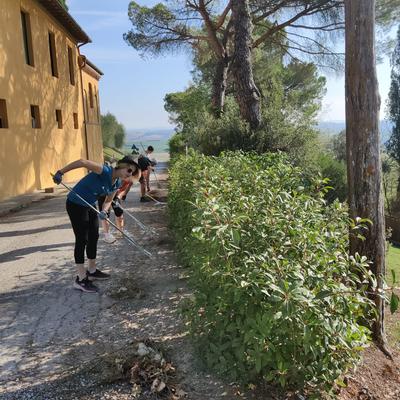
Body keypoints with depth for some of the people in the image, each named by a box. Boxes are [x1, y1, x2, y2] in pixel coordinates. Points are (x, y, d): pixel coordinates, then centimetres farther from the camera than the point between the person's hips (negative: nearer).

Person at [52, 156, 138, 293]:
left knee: (94, 237, 13)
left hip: (90, 205, 9)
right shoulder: (105, 171, -26)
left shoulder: (117, 183, -1)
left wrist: (104, 211, -16)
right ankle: (80, 279, 3)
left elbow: (108, 200, 5)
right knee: (82, 239, -6)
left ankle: (92, 271, 29)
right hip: (75, 204, -9)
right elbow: (82, 162, -30)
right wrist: (60, 172, -33)